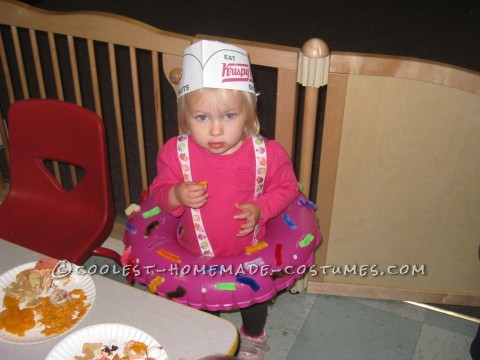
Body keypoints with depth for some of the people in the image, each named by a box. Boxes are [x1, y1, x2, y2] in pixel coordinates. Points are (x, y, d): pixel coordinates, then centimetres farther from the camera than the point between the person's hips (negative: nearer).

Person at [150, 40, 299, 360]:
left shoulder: (267, 153, -24)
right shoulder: (176, 153, -21)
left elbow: (287, 187, -8)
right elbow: (159, 191, -7)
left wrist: (260, 209, -24)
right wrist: (176, 195, -30)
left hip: (250, 251, 0)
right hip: (196, 254, 1)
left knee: (254, 299, 27)